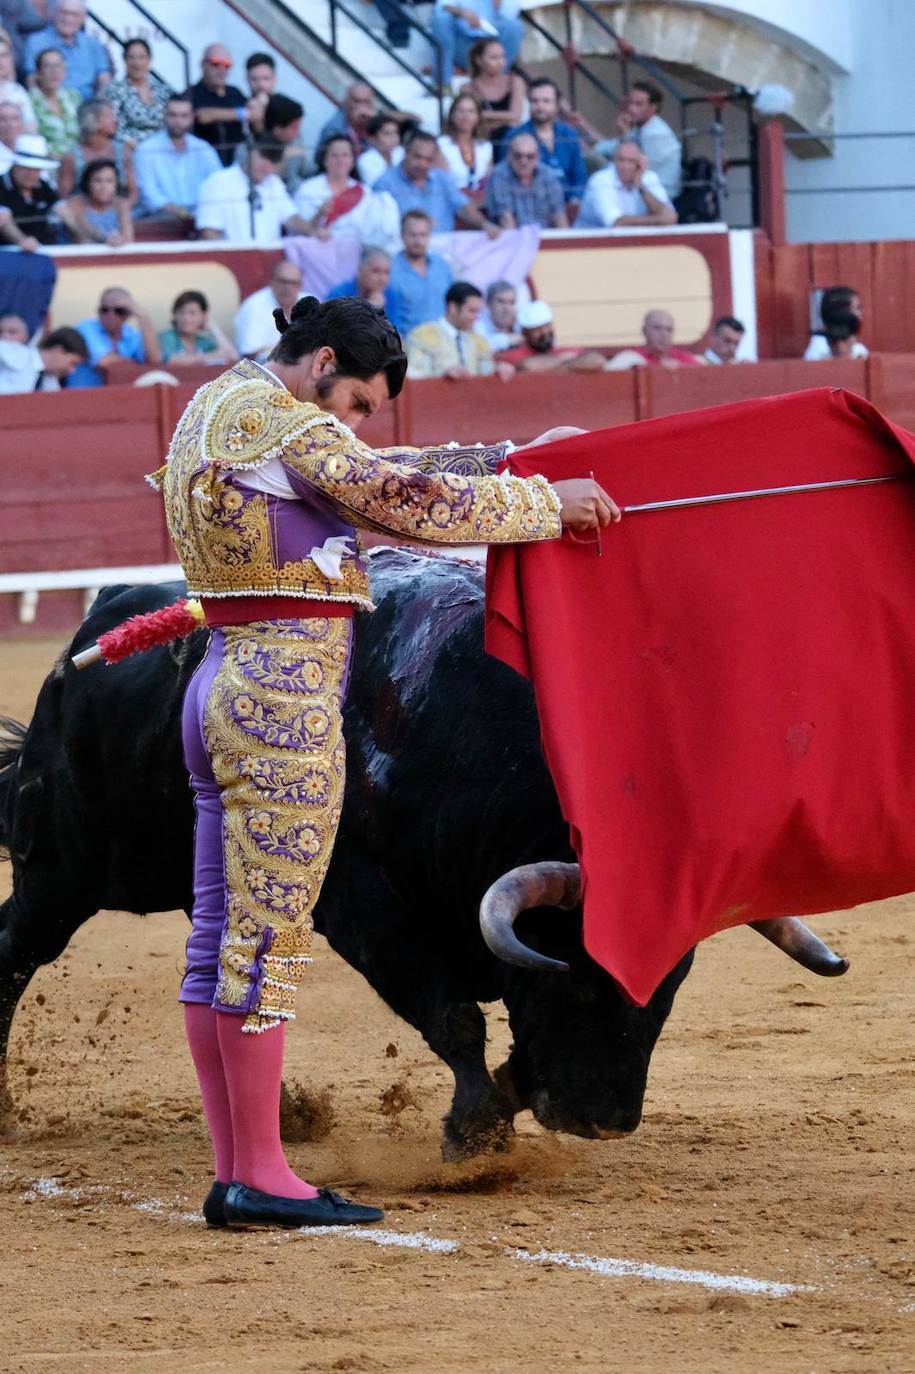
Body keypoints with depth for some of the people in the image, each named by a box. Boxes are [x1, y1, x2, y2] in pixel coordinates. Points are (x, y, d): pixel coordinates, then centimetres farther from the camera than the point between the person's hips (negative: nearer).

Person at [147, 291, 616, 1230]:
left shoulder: (212, 410, 20)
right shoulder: (279, 419, -11)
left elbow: (375, 491, 22)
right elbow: (409, 506, -9)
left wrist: (517, 459, 19)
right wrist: (550, 503, 2)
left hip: (224, 688, 10)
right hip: (288, 695, -10)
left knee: (221, 936, 9)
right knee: (269, 935, -7)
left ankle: (235, 1171, 12)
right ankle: (259, 1176, -5)